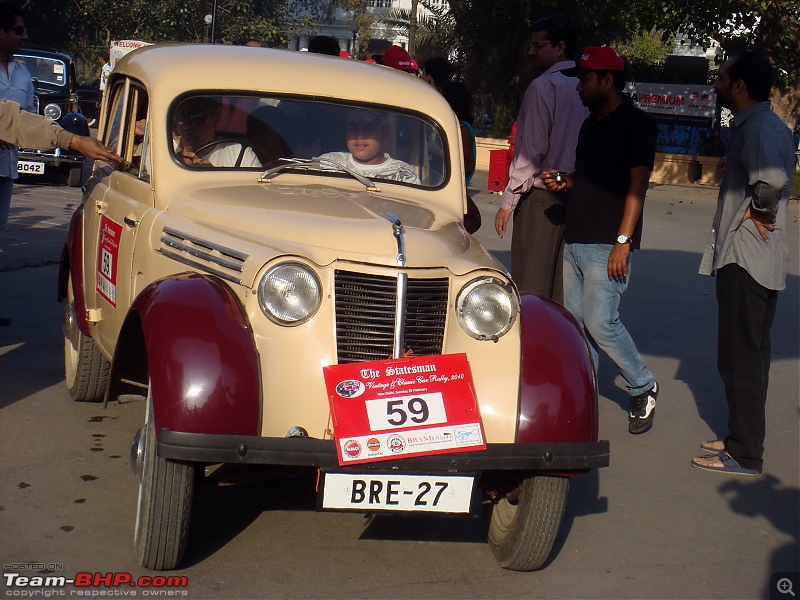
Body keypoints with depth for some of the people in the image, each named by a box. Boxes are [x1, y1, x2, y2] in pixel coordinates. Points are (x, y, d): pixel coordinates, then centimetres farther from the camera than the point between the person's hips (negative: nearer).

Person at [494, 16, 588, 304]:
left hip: (541, 197, -7)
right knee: (560, 292, 10)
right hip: (576, 198, 7)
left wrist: (508, 201, -9)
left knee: (530, 291, -3)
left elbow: (532, 149, -13)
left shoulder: (543, 86, -9)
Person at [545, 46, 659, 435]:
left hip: (607, 245, -8)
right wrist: (561, 183, 7)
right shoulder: (590, 125, 19)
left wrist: (623, 241, -19)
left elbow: (637, 186, -12)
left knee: (600, 321, -12)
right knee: (575, 322, 6)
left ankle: (643, 388, 9)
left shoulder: (636, 124, -6)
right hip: (574, 241, 8)